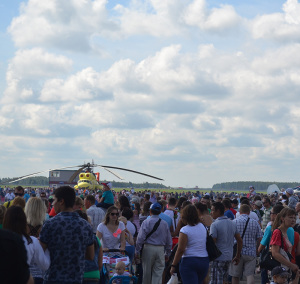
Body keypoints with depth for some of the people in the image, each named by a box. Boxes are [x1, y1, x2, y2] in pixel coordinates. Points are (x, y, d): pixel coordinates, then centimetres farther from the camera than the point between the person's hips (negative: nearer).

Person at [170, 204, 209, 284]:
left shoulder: (185, 230, -11)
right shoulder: (202, 227, 8)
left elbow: (180, 250, -13)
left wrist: (173, 265, -7)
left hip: (189, 261, -6)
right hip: (204, 261, 6)